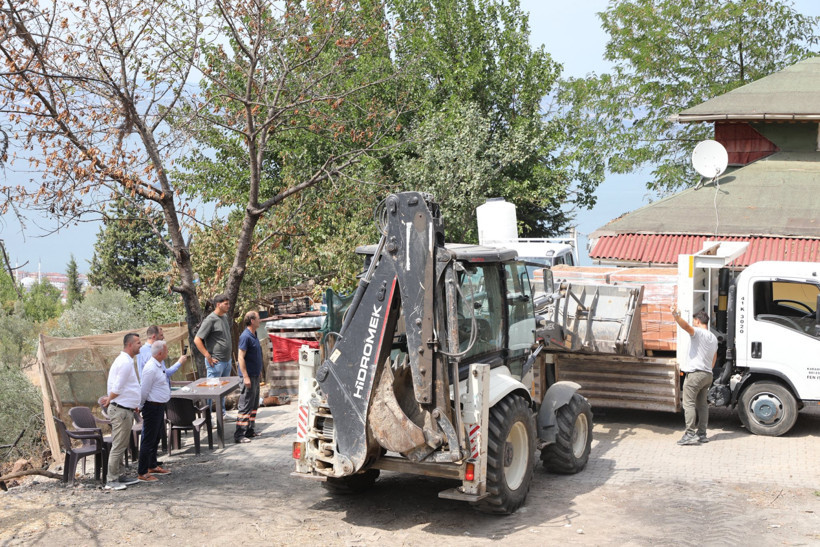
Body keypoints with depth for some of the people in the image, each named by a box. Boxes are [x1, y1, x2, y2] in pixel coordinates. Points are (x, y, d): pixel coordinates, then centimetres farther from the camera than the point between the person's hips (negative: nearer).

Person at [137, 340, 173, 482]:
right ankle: (142, 473, 3)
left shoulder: (160, 366, 8)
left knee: (156, 439, 21)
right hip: (152, 407, -10)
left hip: (160, 406, 10)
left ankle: (153, 466, 36)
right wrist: (140, 406, -7)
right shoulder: (151, 369, -22)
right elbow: (144, 390, -18)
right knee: (148, 440, -3)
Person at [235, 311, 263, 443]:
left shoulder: (253, 335, 12)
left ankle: (250, 430, 24)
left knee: (254, 404, 15)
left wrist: (259, 371, 24)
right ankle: (239, 435, -6)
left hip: (255, 375, 10)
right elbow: (241, 358, -21)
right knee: (245, 405, -8)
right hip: (249, 376, -10)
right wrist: (246, 377, -23)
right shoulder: (245, 336, -18)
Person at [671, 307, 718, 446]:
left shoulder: (698, 332, -9)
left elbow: (686, 326, -32)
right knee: (702, 404, 12)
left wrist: (676, 315, -47)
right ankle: (702, 434, 12)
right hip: (708, 374, 9)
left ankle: (690, 434, -14)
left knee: (689, 403, -8)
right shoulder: (714, 338, 18)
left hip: (694, 373, -9)